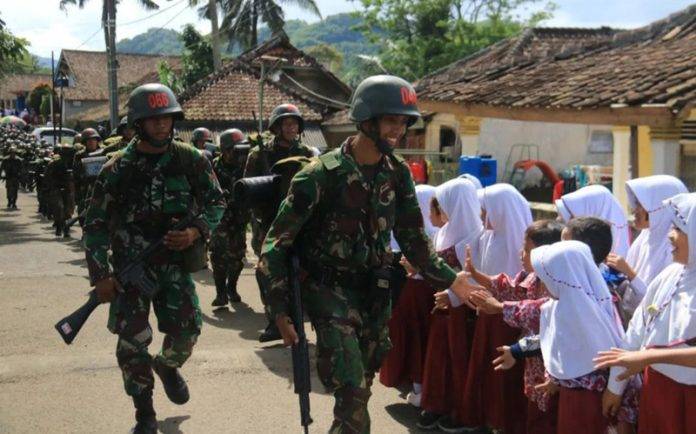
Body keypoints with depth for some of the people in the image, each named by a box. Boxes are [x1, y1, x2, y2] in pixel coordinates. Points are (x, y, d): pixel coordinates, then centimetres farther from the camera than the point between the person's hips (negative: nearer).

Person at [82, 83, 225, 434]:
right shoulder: (118, 169, -5)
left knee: (186, 330, -5)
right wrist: (101, 275, -9)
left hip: (175, 261, 1)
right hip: (130, 264, -1)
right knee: (132, 340, -5)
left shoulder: (191, 160, -2)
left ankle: (167, 366, 33)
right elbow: (95, 224, -2)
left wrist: (196, 232, -13)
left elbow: (216, 203, 6)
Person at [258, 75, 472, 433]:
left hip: (374, 289, 6)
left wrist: (450, 280, 1)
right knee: (352, 390, -16)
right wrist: (280, 310, -17)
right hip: (330, 288, -6)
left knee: (361, 385, 15)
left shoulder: (397, 173, -2)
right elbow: (277, 243, -15)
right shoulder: (322, 175, -20)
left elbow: (413, 237, 9)